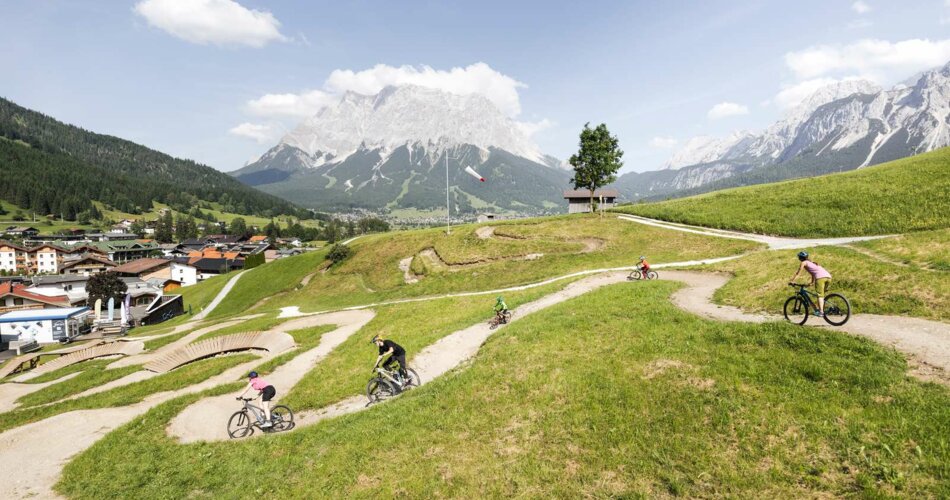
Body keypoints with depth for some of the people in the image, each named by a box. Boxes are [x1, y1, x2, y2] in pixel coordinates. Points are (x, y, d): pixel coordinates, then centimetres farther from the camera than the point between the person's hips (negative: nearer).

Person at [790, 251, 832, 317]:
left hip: (820, 277, -7)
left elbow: (798, 273, 11)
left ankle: (820, 311, -18)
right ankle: (821, 309, 16)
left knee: (820, 295, -10)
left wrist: (792, 281, 15)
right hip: (828, 276, 8)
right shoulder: (812, 262, 33)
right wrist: (812, 282, 51)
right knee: (822, 294, 19)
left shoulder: (804, 263, 12)